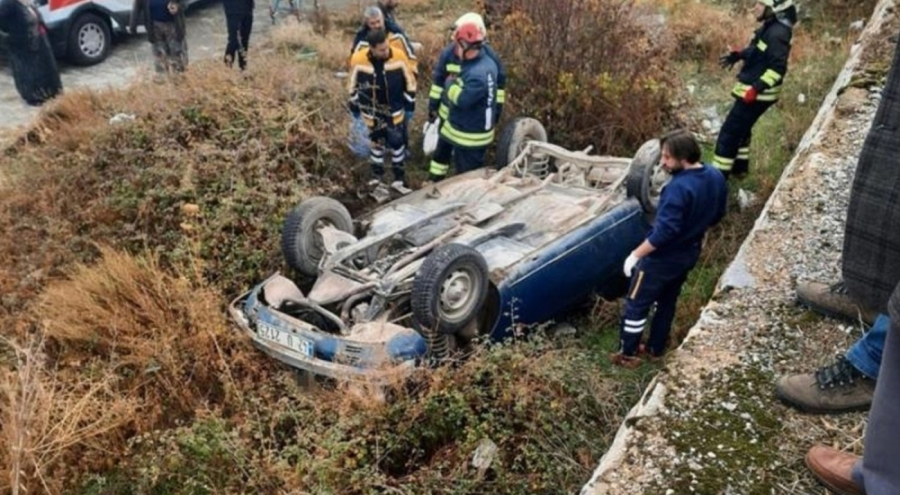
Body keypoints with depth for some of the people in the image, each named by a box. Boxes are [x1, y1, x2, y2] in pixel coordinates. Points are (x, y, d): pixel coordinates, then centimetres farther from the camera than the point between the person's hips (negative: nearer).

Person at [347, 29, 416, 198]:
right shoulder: (358, 60, -22)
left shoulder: (399, 56, -21)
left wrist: (410, 101, 2)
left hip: (395, 109, 1)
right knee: (377, 143, 12)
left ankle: (399, 178, 26)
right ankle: (377, 180, 28)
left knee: (398, 142, 8)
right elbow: (353, 84, -4)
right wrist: (354, 104, 6)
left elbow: (409, 80, -5)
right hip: (372, 111, -1)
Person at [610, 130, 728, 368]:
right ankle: (656, 348, 39)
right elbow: (717, 215, 9)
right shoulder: (716, 177, -5)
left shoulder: (679, 187, -32)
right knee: (667, 301, 25)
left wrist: (635, 254, -23)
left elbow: (664, 231, -32)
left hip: (662, 257, -8)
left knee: (636, 304, 9)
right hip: (688, 254, 9)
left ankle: (628, 354, 22)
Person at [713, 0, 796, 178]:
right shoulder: (770, 27, 8)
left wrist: (756, 88, -32)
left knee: (729, 132, -6)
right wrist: (737, 55, 17)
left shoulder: (777, 33, -23)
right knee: (740, 128, 24)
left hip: (757, 94, -10)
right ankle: (739, 167, 39)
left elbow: (778, 69, -28)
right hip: (753, 90, 10)